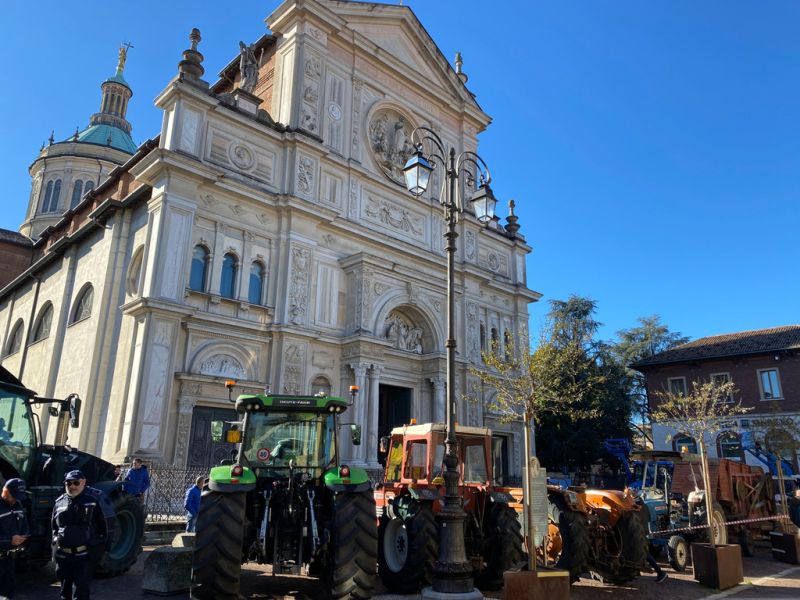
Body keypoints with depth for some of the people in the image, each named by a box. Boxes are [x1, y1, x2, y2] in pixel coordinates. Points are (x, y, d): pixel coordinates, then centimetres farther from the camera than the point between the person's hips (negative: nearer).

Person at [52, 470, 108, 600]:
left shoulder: (95, 498, -6)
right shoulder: (59, 503, 9)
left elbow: (105, 522, -2)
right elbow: (54, 527, 22)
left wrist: (104, 541, -2)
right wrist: (55, 547, 18)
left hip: (85, 555, -5)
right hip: (63, 555, 6)